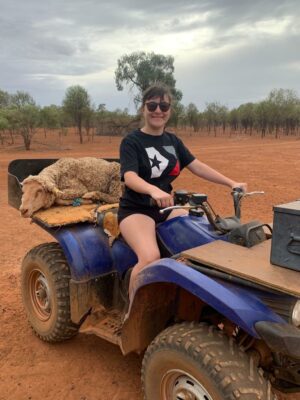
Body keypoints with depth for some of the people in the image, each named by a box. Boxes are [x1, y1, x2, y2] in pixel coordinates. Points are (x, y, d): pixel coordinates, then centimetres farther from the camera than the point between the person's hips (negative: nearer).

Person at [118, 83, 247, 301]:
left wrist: (231, 183, -1)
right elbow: (130, 177, -24)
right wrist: (153, 190, -45)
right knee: (151, 258, -31)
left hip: (167, 207, 6)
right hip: (136, 210, -6)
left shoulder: (173, 141, 11)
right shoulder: (131, 142, -8)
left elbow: (197, 167, 8)